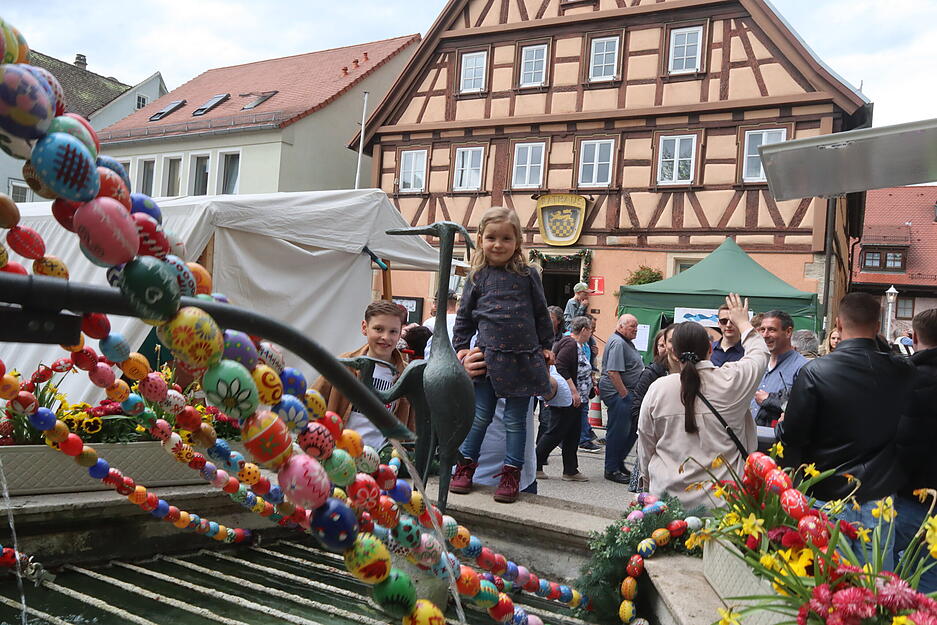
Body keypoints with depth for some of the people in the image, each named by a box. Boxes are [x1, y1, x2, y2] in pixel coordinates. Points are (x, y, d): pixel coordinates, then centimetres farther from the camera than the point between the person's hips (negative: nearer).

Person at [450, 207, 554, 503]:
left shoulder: (527, 276, 3)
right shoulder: (477, 278, 5)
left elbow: (541, 314, 10)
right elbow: (464, 316, 13)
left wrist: (546, 346, 10)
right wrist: (460, 346, 7)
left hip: (523, 359, 0)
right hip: (487, 356, 1)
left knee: (515, 420, 7)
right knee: (480, 416, 6)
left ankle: (511, 473, 16)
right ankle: (466, 466, 22)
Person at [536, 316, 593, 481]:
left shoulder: (578, 346, 16)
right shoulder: (570, 345, -17)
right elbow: (561, 369, -26)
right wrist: (574, 391, -25)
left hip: (575, 401, 11)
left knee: (573, 435, 12)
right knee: (555, 434, -4)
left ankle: (570, 471, 18)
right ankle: (534, 466, 6)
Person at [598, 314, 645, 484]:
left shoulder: (626, 342, 18)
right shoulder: (617, 343, -17)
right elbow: (613, 372, -24)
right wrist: (624, 394, -21)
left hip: (625, 392, 11)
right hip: (617, 393, -11)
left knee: (631, 430, 14)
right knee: (618, 431, -5)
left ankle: (618, 462, 26)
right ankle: (612, 470, 3)